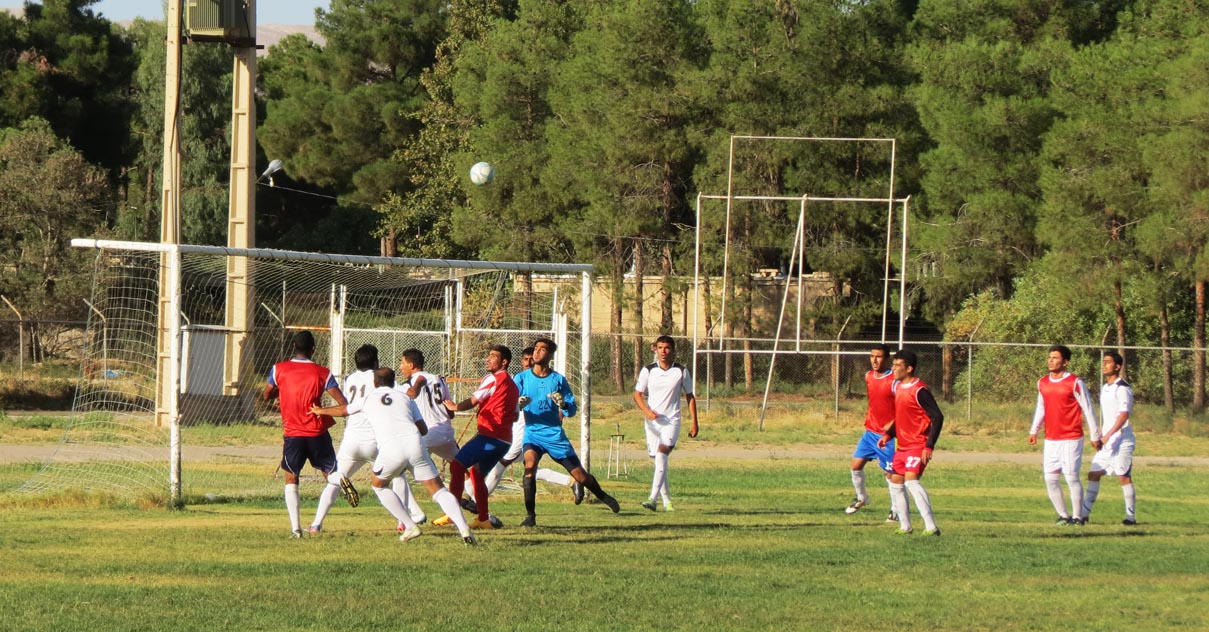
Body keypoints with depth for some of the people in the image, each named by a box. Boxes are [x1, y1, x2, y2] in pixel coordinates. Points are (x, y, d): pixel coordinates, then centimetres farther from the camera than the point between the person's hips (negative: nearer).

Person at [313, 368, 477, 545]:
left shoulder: (368, 399, 24)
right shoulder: (405, 398, 23)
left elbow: (342, 410, 43)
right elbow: (423, 429, 19)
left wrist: (319, 411, 63)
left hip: (389, 448, -1)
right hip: (414, 442, 1)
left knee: (379, 485, 25)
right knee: (438, 489, 4)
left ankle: (411, 526, 15)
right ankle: (464, 529, -14)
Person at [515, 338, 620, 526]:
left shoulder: (558, 380, 2)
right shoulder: (522, 378, 2)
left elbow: (572, 410, 2)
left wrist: (563, 404, -21)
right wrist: (519, 404, -23)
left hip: (555, 433, 0)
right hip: (532, 433, 0)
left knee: (579, 474, 4)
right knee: (530, 463, -29)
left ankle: (603, 496, 35)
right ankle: (530, 516, -25)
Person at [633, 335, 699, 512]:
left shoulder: (681, 372, 1)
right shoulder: (648, 370, 2)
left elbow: (690, 397, 9)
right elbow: (637, 394, 5)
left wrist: (694, 422, 5)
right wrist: (647, 411, -14)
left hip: (672, 421, -3)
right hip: (652, 422, 3)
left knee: (662, 455, -21)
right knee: (658, 461, 8)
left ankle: (653, 499, -27)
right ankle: (666, 500, 21)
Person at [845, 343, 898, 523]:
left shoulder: (894, 381, -16)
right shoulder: (868, 376, 6)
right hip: (870, 432, 7)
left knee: (889, 472, -1)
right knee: (856, 465, 3)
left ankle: (896, 509, 12)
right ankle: (861, 498, 26)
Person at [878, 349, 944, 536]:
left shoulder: (919, 391, -16)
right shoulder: (899, 387, 11)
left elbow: (937, 417, -18)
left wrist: (929, 446, -22)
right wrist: (888, 435, 10)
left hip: (918, 446, -10)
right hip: (903, 446, 10)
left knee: (911, 481, -22)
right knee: (895, 482, 12)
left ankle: (931, 526, -22)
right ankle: (905, 526, 22)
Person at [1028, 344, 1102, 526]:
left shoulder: (1075, 383, -8)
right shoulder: (1042, 383, 10)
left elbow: (1088, 410, -4)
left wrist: (1095, 436, -3)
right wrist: (1034, 430, 11)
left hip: (1071, 440, -6)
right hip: (1051, 440, 6)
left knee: (1071, 477, -7)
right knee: (1050, 479, 2)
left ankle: (1077, 516, 2)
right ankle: (1064, 516, 13)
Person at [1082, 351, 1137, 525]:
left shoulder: (1122, 388, -12)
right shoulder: (1105, 388, 16)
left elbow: (1124, 414, -20)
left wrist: (1108, 435, -25)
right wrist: (1100, 437, 19)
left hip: (1122, 440, -9)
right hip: (1107, 441, 9)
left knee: (1123, 476, -8)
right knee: (1093, 474, 6)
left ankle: (1131, 516, -3)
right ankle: (1084, 513, 9)